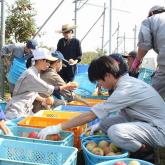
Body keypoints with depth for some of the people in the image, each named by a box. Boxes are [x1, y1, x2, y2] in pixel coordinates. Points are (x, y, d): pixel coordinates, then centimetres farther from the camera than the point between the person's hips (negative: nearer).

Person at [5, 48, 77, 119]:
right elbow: (47, 89, -22)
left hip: (26, 110, 9)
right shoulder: (30, 74, -22)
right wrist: (64, 87, -16)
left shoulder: (36, 73, 8)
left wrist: (43, 100, 5)